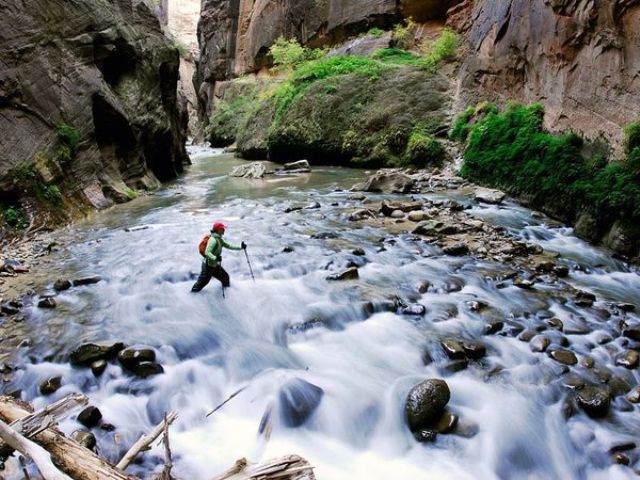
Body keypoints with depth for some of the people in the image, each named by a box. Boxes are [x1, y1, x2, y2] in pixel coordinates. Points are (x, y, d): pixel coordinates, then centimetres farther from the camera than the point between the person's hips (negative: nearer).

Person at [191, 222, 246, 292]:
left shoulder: (219, 239, 6)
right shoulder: (213, 240, -23)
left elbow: (228, 246, 15)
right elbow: (207, 252, -33)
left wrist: (240, 247, 12)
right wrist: (215, 258, -49)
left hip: (215, 265, 9)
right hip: (208, 265, -9)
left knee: (225, 277, 15)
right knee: (203, 281, 1)